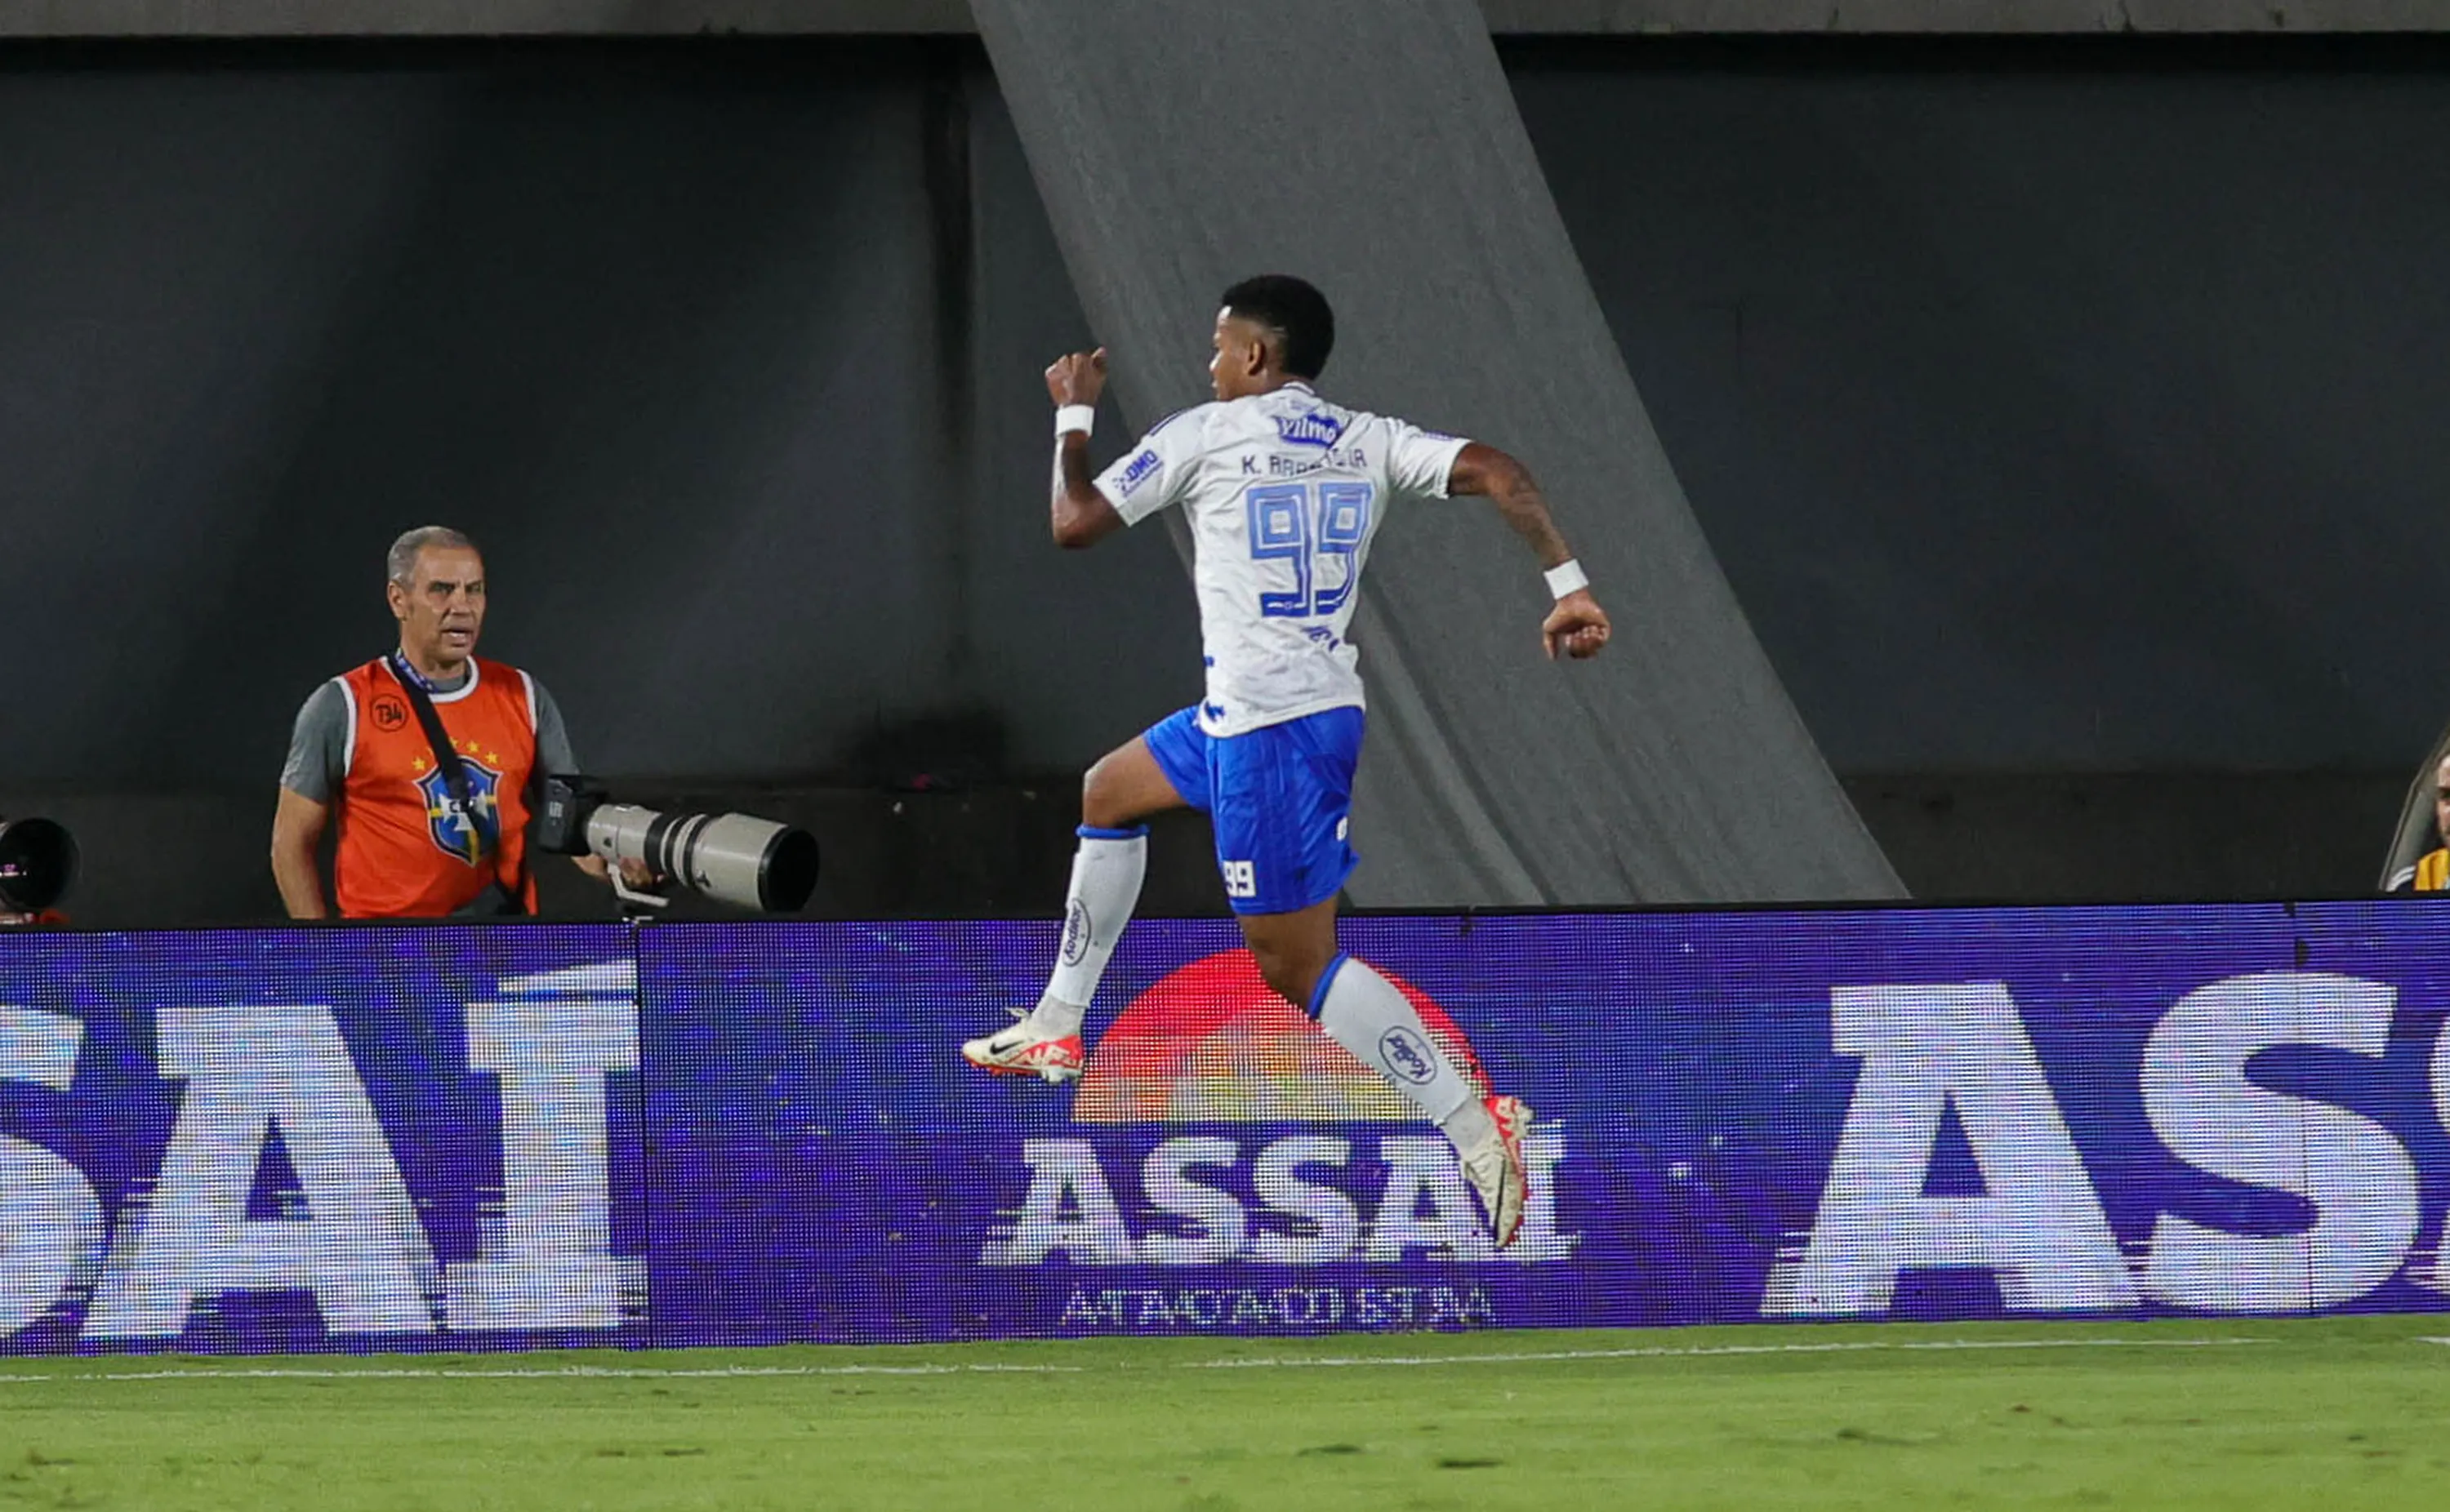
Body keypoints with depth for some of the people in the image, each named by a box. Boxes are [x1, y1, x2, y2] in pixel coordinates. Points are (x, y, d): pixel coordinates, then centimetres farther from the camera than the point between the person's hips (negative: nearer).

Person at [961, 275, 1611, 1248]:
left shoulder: (1204, 434, -7)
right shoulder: (1368, 441, 7)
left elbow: (1074, 522, -1)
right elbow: (1494, 472, -7)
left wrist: (1073, 415, 15)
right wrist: (1569, 588, -9)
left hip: (1265, 725, -9)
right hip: (1329, 702, 9)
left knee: (1297, 967, -7)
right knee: (1109, 793, 28)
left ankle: (1476, 1125, -18)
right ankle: (1056, 1030, 38)